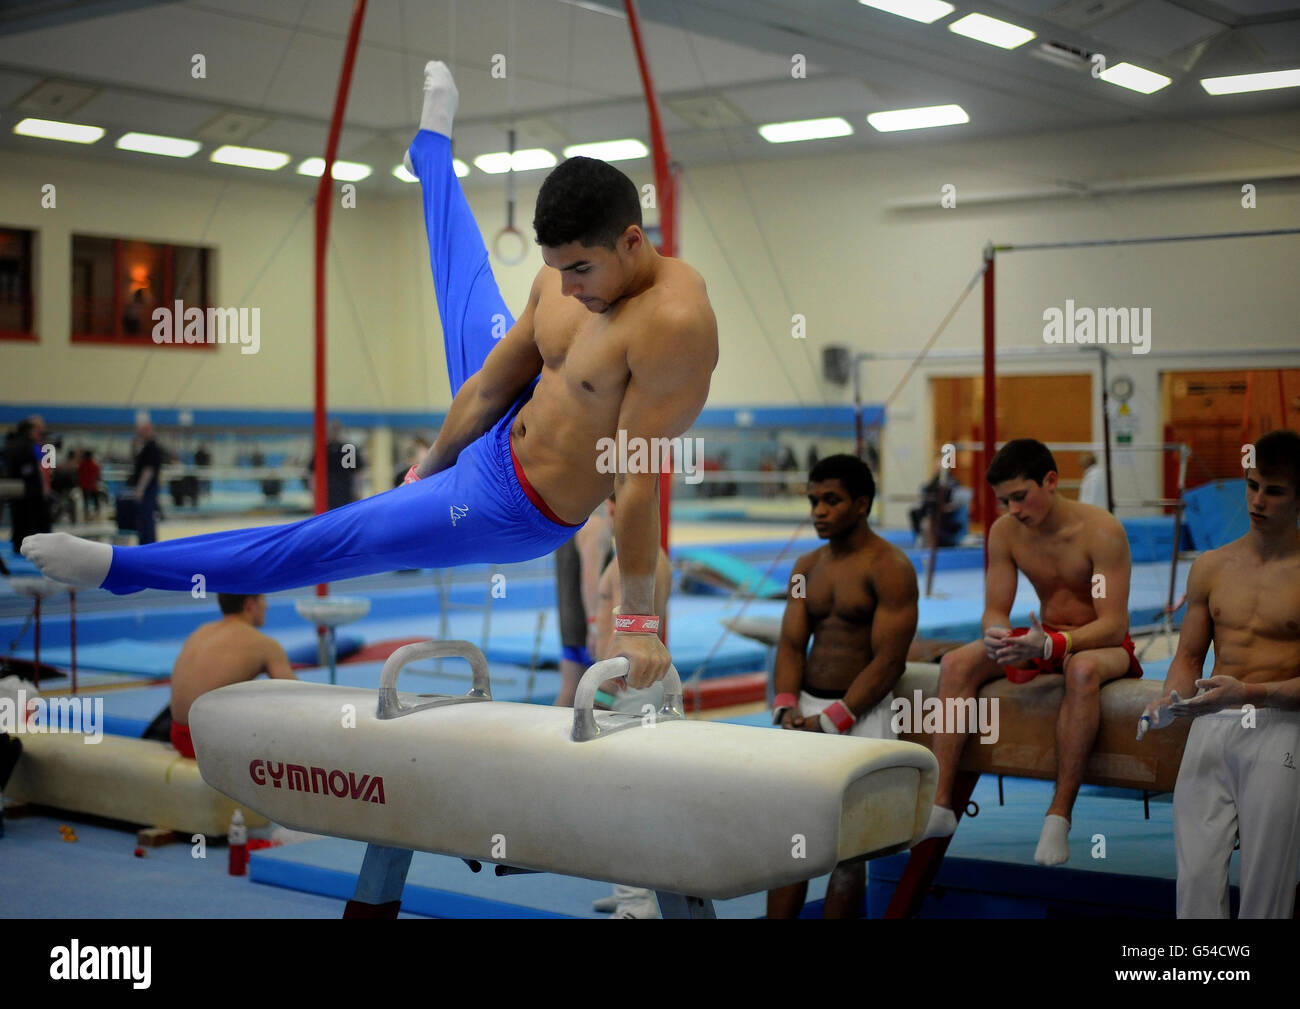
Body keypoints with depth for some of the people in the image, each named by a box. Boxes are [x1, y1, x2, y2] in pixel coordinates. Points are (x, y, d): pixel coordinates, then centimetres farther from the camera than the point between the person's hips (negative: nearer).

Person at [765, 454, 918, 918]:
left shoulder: (890, 567, -7)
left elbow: (889, 661, -13)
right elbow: (791, 644, 8)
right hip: (806, 706, 6)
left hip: (861, 712, -6)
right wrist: (786, 710, -9)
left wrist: (830, 722, -16)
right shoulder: (806, 567, 13)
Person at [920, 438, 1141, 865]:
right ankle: (940, 806, -21)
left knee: (1082, 669, -41)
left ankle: (1059, 817, -37)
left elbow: (1114, 625, -25)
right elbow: (995, 611, -3)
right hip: (1044, 639, 5)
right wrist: (996, 636, -30)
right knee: (956, 663, -17)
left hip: (1104, 644, -5)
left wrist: (1052, 645, -42)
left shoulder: (1101, 531, -21)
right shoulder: (1005, 532, -5)